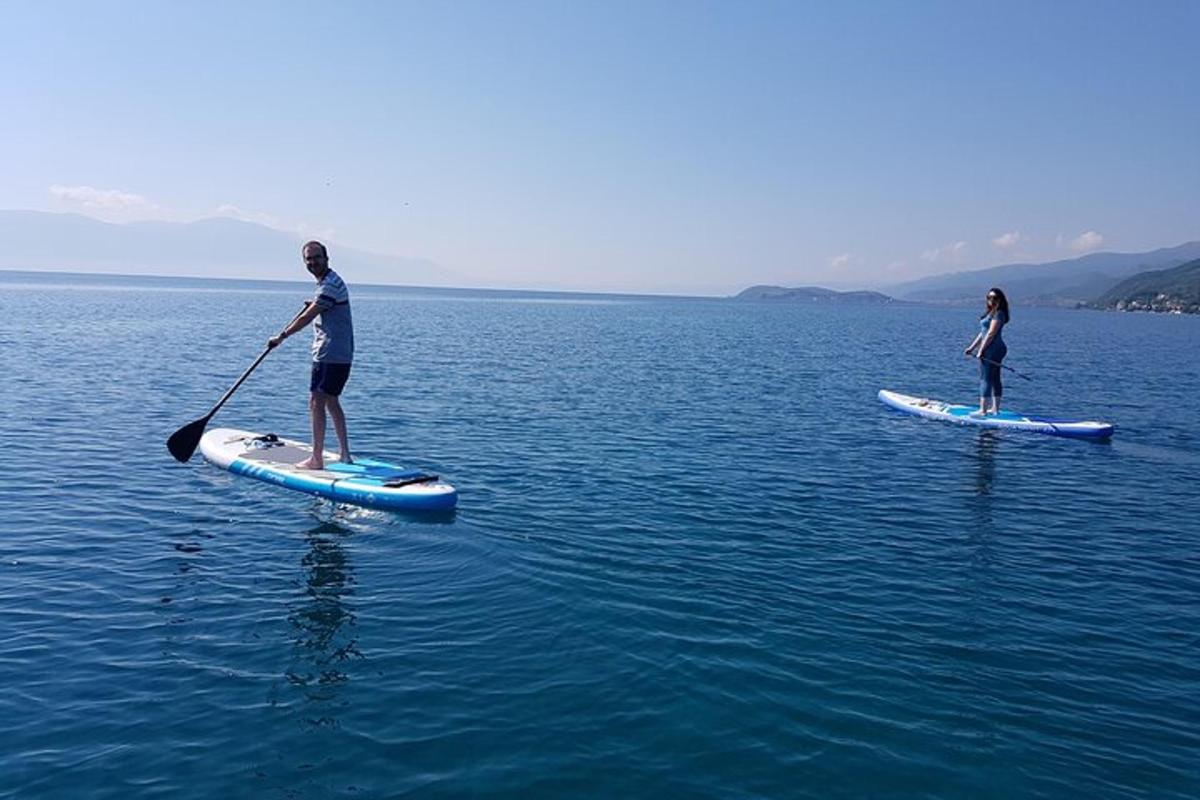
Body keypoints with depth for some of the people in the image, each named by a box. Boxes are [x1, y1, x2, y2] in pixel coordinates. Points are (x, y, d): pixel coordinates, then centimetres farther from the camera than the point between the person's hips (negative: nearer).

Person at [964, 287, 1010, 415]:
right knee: (994, 379, 13)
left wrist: (981, 350, -17)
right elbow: (983, 333, 20)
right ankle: (995, 408, 18)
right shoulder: (991, 313, 18)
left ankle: (983, 410, -8)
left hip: (992, 349, -10)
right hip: (996, 350, 10)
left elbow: (991, 333, -18)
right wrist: (972, 347, 18)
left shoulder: (998, 314, -13)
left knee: (985, 379, -9)